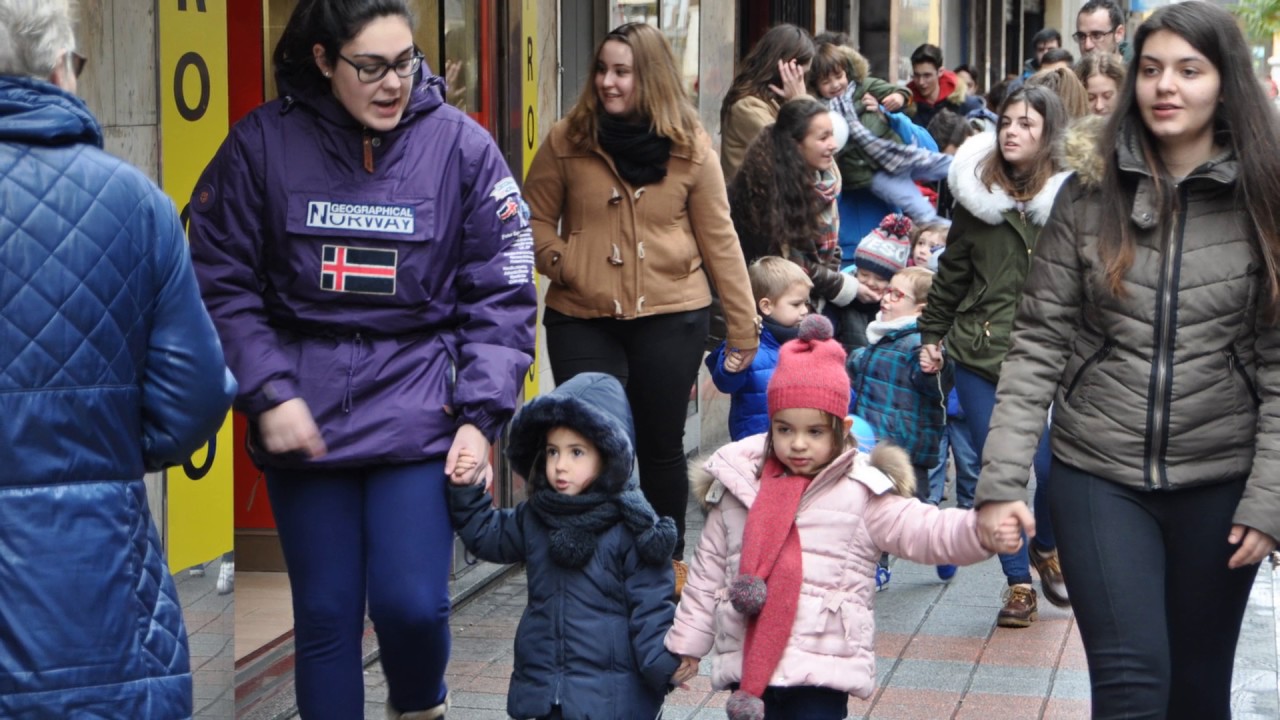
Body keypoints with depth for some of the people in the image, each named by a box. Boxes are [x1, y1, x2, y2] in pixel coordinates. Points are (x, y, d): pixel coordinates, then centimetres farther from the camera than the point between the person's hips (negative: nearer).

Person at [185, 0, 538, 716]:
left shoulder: (462, 145, -3)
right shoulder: (263, 142, -4)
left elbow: (501, 298, 0)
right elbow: (223, 285, 1)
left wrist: (481, 416, -8)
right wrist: (269, 392, -10)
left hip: (420, 416, -1)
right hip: (305, 424, 1)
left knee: (411, 603, -8)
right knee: (325, 616, 7)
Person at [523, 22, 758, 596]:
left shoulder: (690, 147, 0)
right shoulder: (568, 140, -2)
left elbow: (718, 239, 3)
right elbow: (535, 219, 6)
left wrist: (744, 325, 2)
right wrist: (557, 260, -15)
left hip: (671, 317, 0)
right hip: (582, 319, 0)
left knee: (661, 446, 11)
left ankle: (670, 560, 28)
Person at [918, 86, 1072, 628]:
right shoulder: (977, 195, 6)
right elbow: (952, 273, 15)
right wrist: (931, 335, 16)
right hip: (978, 355, 3)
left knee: (1052, 467, -9)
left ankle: (1045, 550, 23)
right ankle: (1019, 583, 16)